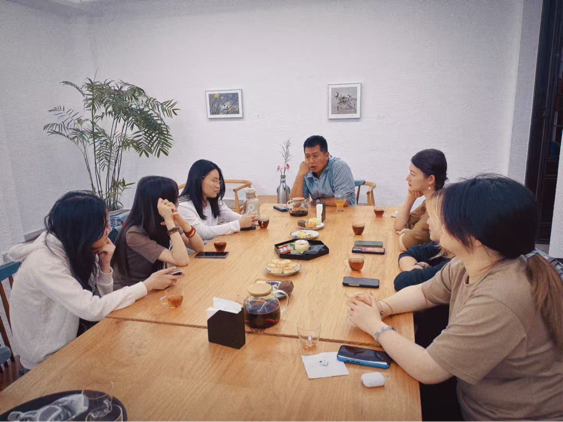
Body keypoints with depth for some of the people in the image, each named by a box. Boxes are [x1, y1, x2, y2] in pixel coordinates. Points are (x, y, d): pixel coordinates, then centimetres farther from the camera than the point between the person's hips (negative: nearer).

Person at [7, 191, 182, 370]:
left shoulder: (74, 249, -5)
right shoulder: (44, 262, -29)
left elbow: (99, 299, -1)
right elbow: (94, 310, -34)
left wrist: (105, 264, -18)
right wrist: (148, 285, -27)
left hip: (71, 340, 7)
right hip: (48, 359, -6)